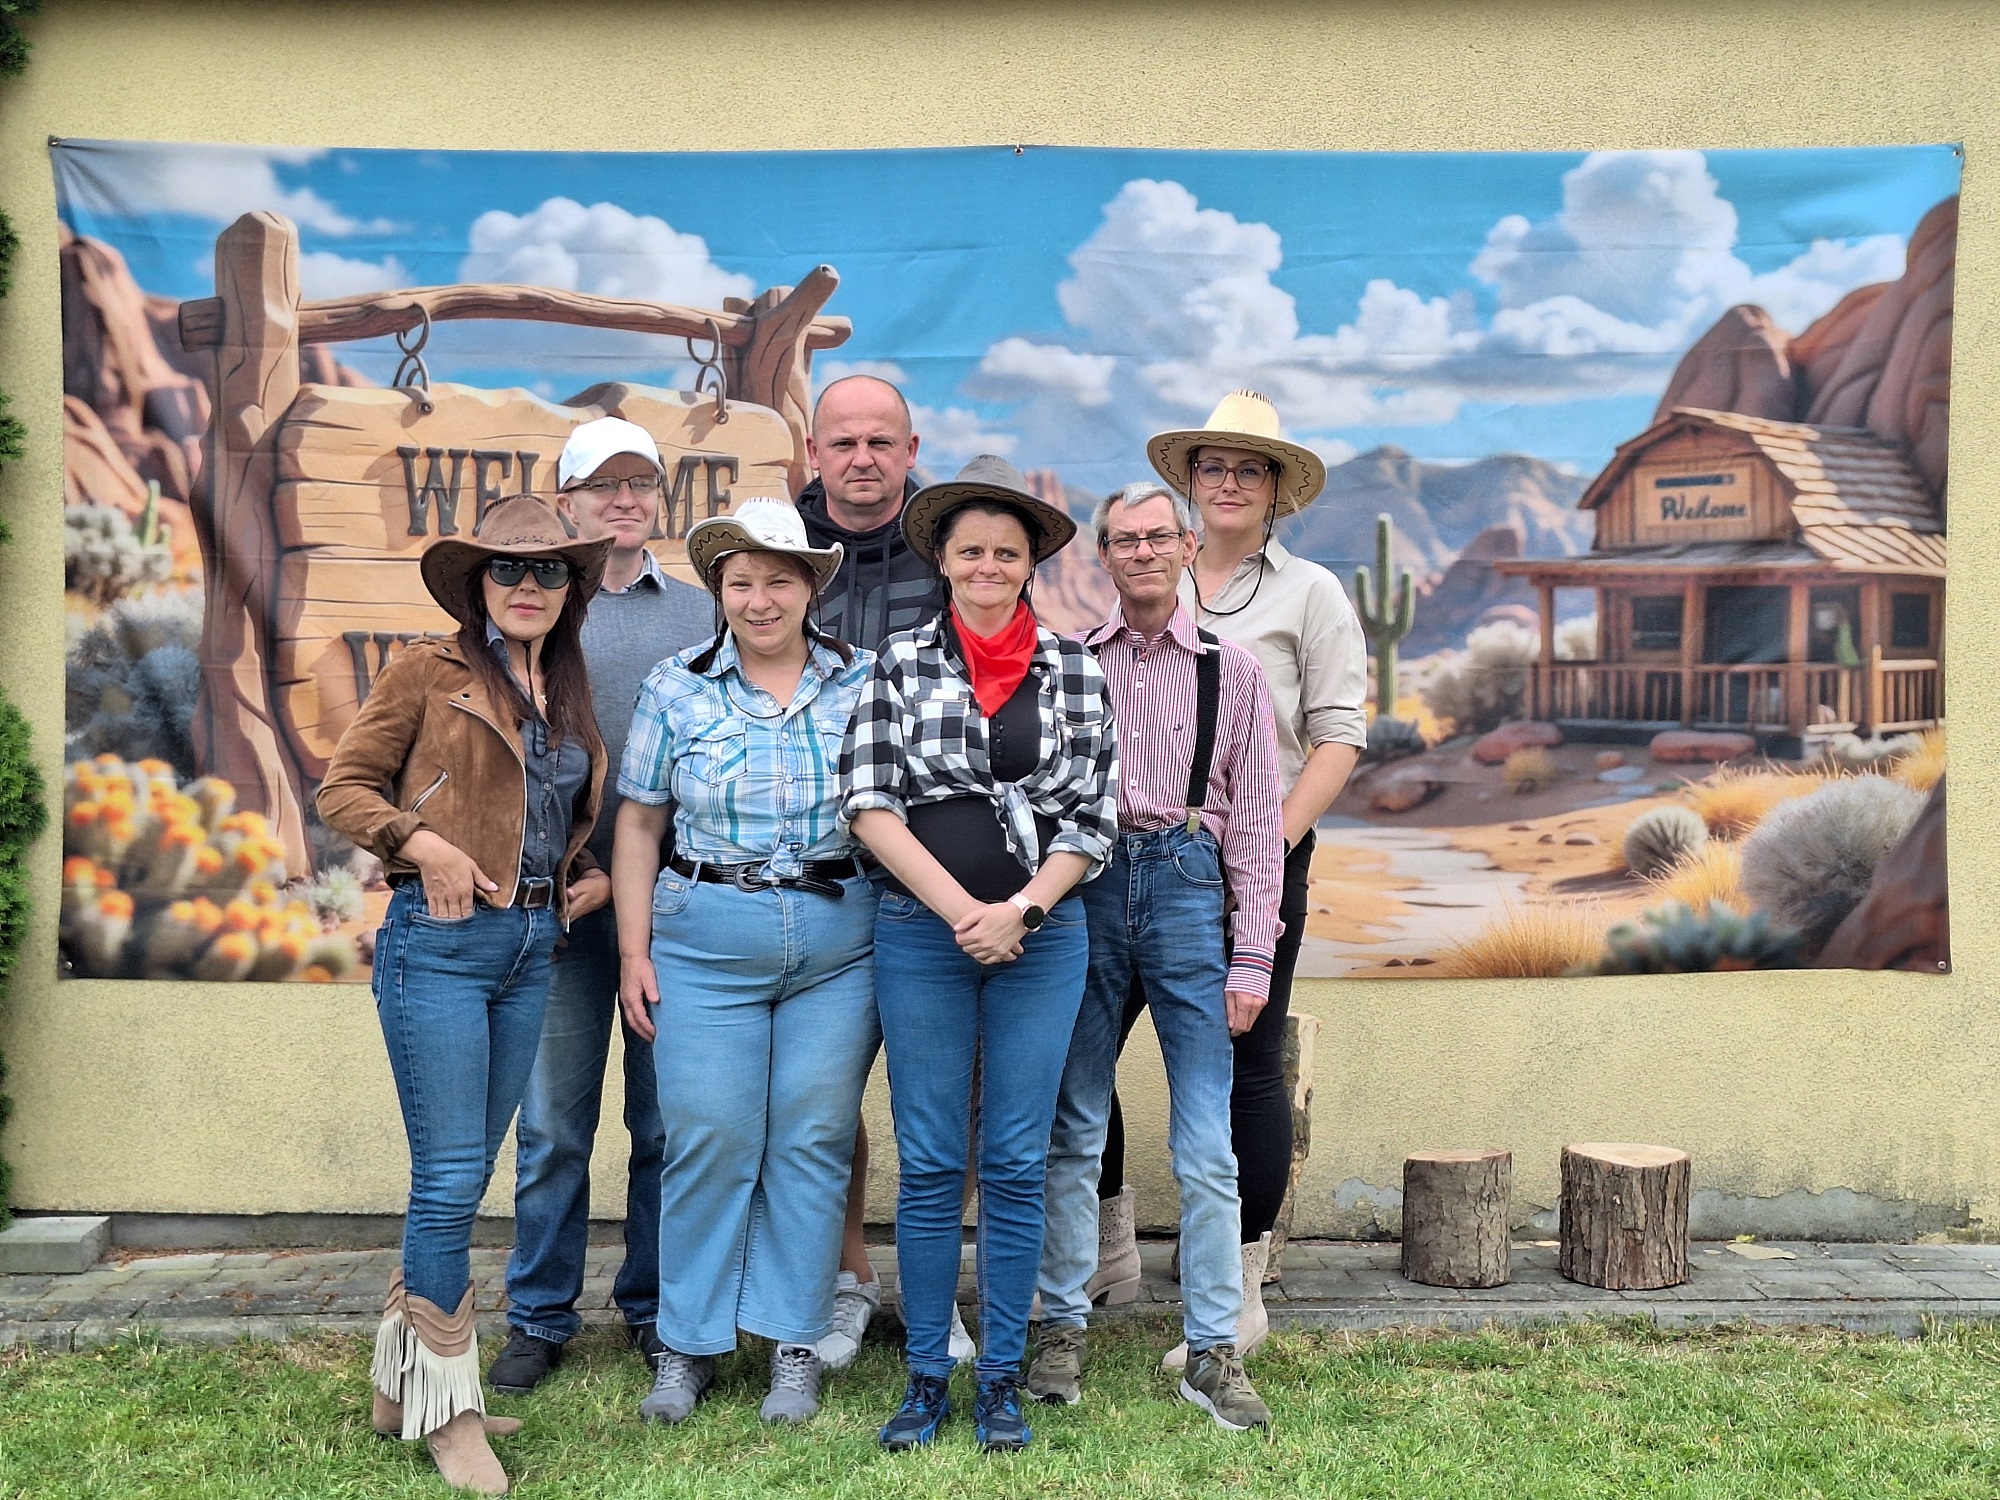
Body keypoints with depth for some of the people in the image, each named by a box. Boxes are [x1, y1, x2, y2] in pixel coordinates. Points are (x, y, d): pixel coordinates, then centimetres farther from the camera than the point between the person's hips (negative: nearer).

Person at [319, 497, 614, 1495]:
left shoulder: (569, 693, 14)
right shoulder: (428, 671, -2)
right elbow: (342, 787, -3)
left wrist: (589, 876, 5)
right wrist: (424, 842, -17)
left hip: (533, 947, 6)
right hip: (441, 939, -6)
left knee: (463, 1175, 13)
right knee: (451, 1177, -5)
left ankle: (402, 1378, 28)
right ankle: (447, 1409, 9)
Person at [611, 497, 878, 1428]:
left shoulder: (864, 683, 3)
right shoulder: (677, 688, 3)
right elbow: (638, 824, 6)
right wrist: (634, 951, 0)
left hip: (840, 941, 1)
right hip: (706, 940, 0)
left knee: (812, 1141, 4)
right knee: (707, 1139, 1)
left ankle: (795, 1347, 17)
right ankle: (688, 1344, 17)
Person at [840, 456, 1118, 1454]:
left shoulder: (1076, 671, 5)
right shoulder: (899, 662, 2)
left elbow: (1093, 817, 3)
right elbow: (869, 803, -4)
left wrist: (1020, 909, -10)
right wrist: (961, 909, -12)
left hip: (1043, 935, 1)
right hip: (921, 933, -1)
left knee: (1016, 1164, 6)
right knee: (928, 1165, 5)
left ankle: (1002, 1380, 18)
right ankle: (925, 1377, 17)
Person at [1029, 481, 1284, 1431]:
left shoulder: (1232, 672, 9)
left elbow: (1256, 819, 8)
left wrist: (1252, 958, 2)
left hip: (1187, 885, 0)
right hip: (1082, 887, 1)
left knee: (1206, 1147, -1)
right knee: (1073, 1129, 5)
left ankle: (1212, 1352, 8)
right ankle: (1063, 1327, 18)